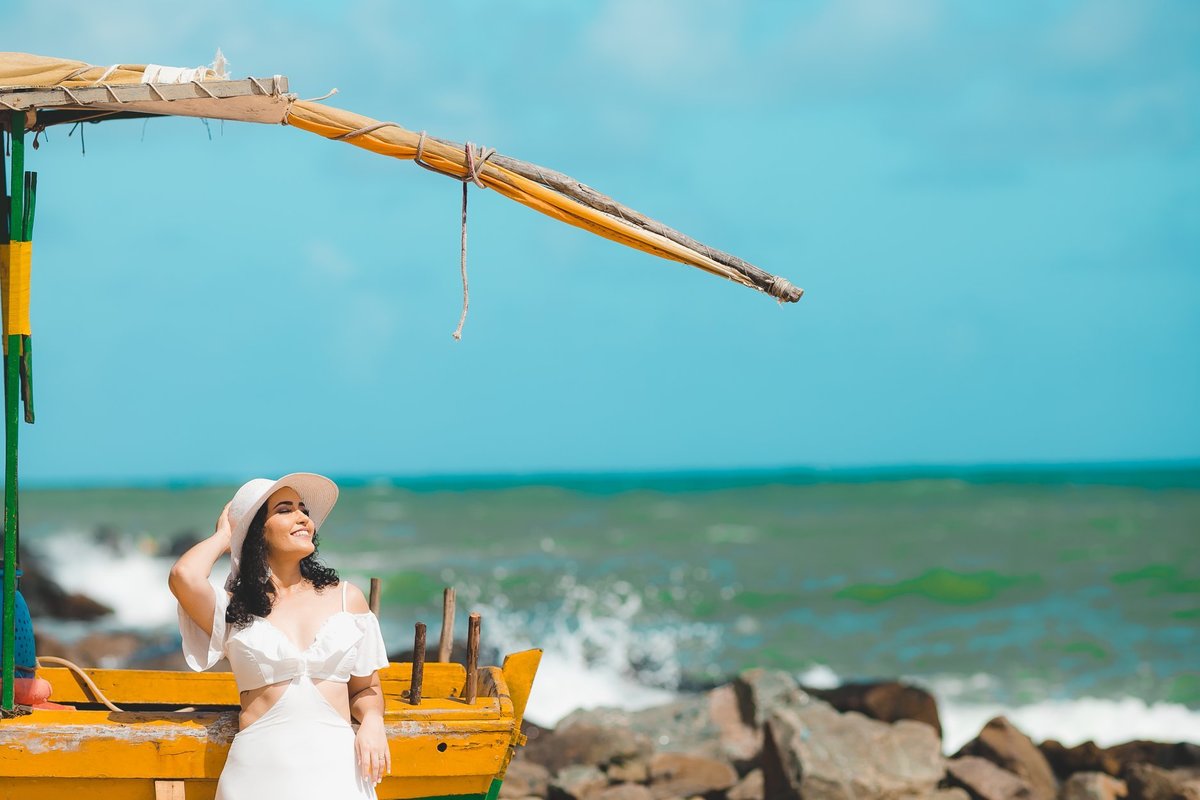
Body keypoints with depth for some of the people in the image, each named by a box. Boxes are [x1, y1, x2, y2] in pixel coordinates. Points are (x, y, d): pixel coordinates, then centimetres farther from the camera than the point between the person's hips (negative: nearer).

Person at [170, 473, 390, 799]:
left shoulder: (347, 598, 10)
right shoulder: (233, 609, 4)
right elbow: (184, 577, -17)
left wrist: (372, 721, -7)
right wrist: (223, 536, 4)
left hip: (335, 763, 2)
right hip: (259, 766, -1)